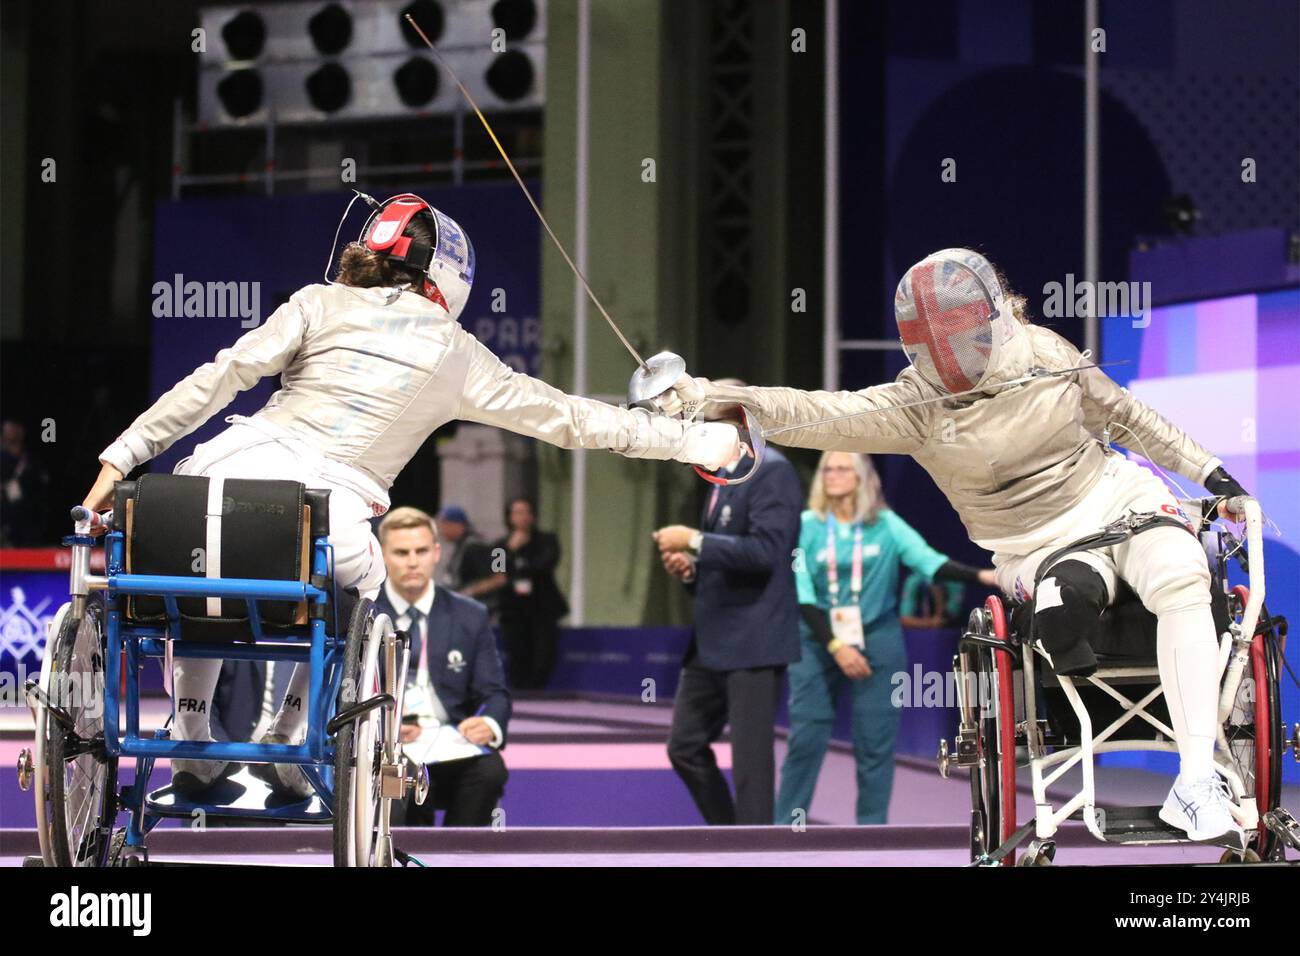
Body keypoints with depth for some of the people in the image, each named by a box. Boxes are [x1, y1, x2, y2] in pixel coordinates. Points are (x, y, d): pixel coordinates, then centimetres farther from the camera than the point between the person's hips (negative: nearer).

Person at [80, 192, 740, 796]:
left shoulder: (322, 305, 14)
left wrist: (123, 456, 4)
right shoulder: (457, 355, 17)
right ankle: (282, 742, 28)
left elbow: (221, 376, 5)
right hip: (331, 525, 0)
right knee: (357, 578, 36)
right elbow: (570, 419, 23)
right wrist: (692, 441, 33)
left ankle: (191, 745, 27)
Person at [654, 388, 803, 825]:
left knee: (751, 758, -5)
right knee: (685, 746, 11)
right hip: (712, 641, 10)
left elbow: (765, 550, -24)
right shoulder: (725, 476, 17)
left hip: (754, 641, -10)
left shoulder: (771, 472, -12)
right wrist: (690, 569, 7)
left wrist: (694, 541, -20)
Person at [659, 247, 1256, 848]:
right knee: (1063, 610, -38)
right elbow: (817, 415, -20)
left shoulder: (1044, 354, -4)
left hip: (1114, 494, 1)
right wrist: (710, 396, -34)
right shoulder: (916, 405, -9)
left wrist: (1209, 472, 10)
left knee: (1180, 578, -30)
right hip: (1036, 546, -1)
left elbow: (1124, 416, 10)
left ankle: (1196, 785, -33)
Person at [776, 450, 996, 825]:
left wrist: (982, 575, -26)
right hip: (818, 643, 0)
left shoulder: (886, 525, 0)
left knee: (875, 745, 2)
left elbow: (930, 561, -10)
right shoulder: (806, 526, -2)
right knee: (805, 740, -3)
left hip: (877, 643, 1)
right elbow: (802, 594, -5)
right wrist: (835, 646, -13)